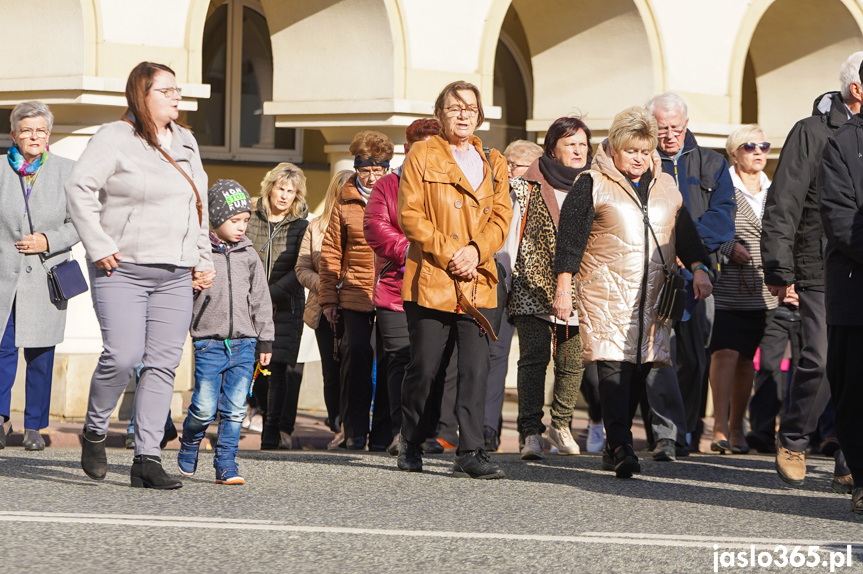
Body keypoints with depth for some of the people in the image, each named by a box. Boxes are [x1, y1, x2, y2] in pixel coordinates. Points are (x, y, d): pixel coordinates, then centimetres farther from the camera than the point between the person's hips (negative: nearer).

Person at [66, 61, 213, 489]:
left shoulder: (186, 143, 18)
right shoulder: (115, 138, -4)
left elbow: (198, 205, 26)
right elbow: (79, 187, -10)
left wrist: (202, 260, 20)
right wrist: (99, 247, -13)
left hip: (175, 276, 6)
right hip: (122, 269, -6)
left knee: (163, 363, -1)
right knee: (122, 355, -16)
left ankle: (147, 458, 2)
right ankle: (94, 431, 10)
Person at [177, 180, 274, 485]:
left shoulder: (249, 256, 11)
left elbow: (261, 301, 15)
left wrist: (265, 342, 13)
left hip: (244, 344, 3)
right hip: (209, 342, -3)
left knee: (235, 409, -1)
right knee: (205, 407, -8)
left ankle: (226, 464, 6)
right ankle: (189, 445, 20)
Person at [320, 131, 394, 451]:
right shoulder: (345, 202, 10)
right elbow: (331, 252, 13)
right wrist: (328, 298, 8)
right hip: (355, 292, 0)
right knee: (357, 353, -8)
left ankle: (382, 433, 7)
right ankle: (355, 431, 2)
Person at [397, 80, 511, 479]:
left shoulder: (493, 163, 16)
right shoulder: (422, 155, 3)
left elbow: (501, 216, 10)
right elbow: (409, 214, -4)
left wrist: (476, 250, -8)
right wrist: (448, 253, -12)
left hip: (477, 282, 3)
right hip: (430, 281, -3)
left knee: (476, 367, -7)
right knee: (423, 367, 2)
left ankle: (470, 453, -7)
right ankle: (411, 447, 19)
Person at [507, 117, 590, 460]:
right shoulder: (529, 187, 1)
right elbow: (512, 235, 2)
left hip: (578, 292, 4)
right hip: (534, 290, -4)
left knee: (572, 362, 6)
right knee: (534, 357, -13)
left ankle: (561, 424, 24)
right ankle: (531, 432, -15)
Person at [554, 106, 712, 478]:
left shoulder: (665, 186, 17)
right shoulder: (592, 185, 1)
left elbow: (685, 234, 22)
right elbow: (569, 239, -1)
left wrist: (698, 269, 6)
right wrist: (563, 289, -7)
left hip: (652, 294, 5)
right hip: (606, 291, -5)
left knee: (640, 367, 3)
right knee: (614, 365, -15)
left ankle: (613, 445, 16)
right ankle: (622, 448, -20)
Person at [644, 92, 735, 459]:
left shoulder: (711, 165, 15)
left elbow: (722, 218, 4)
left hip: (697, 272, 3)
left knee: (695, 357, 5)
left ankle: (688, 431, 20)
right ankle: (667, 434, -21)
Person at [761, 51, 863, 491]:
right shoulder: (812, 134, 0)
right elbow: (782, 207, -2)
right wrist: (778, 270, -7)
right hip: (822, 274, -4)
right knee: (822, 360, -12)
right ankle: (792, 440, 11)